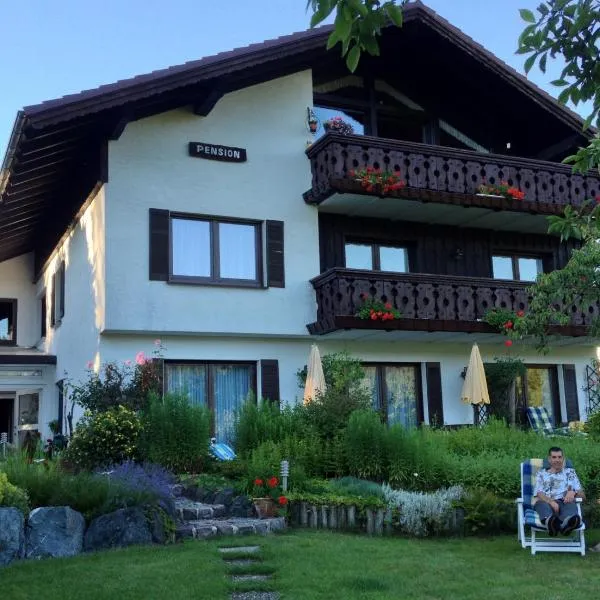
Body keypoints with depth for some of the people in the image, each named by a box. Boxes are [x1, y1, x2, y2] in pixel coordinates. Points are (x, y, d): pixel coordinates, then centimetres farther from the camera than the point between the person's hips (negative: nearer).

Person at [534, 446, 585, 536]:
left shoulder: (570, 472, 26)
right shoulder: (542, 473, 23)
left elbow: (582, 495, 19)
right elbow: (539, 494, 6)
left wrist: (573, 492, -7)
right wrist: (551, 501, -18)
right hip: (547, 503, 0)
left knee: (571, 504, -38)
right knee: (540, 503, -38)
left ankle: (567, 523, -73)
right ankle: (550, 522, -72)